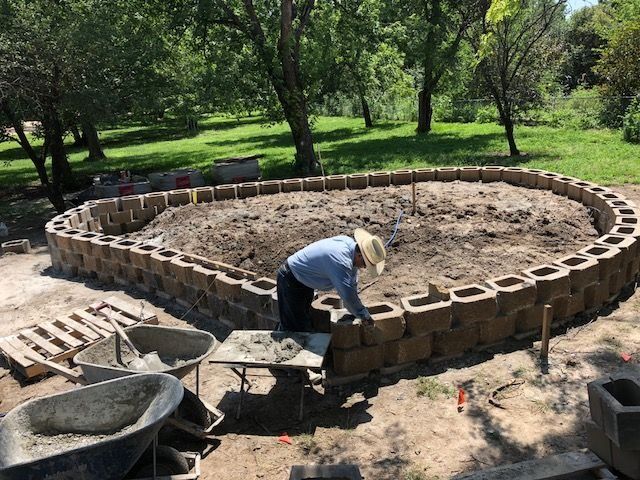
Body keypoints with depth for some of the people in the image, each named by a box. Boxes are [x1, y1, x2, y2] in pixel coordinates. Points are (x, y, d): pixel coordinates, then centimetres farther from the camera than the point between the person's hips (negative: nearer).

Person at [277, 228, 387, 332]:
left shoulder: (351, 244, -8)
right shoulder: (340, 260, -36)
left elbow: (352, 284, 2)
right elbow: (347, 294, -35)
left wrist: (355, 311, 5)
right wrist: (364, 315, -22)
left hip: (304, 281, 10)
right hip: (291, 280, -10)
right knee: (297, 326, -6)